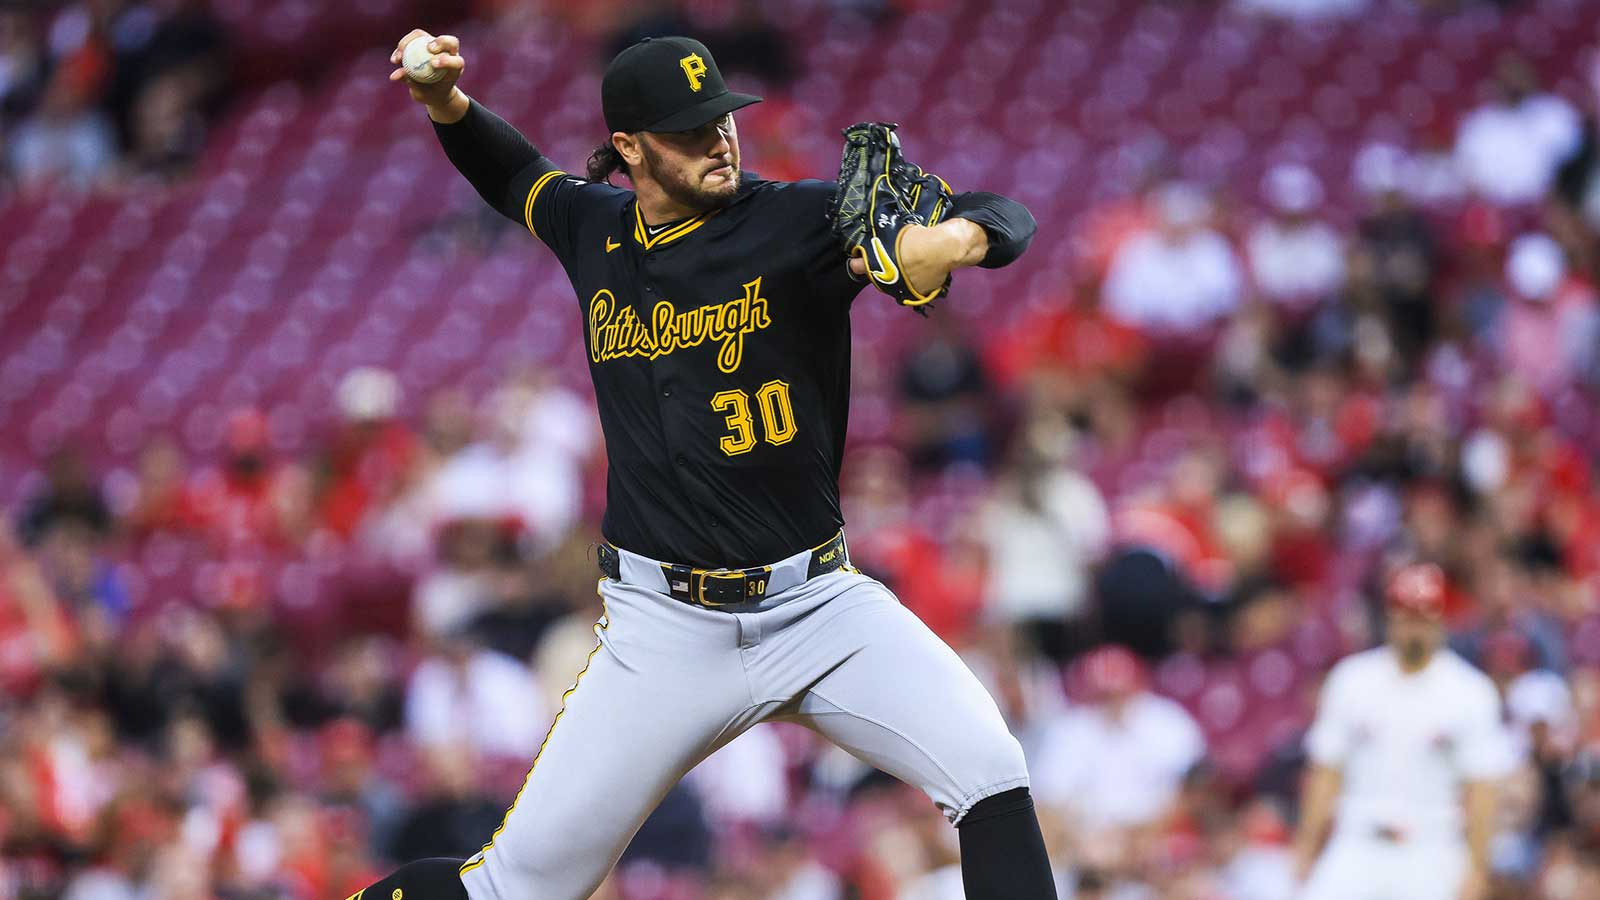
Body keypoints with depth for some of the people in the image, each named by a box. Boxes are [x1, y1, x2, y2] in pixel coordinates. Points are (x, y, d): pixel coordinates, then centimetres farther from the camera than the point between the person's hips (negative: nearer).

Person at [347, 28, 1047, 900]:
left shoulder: (799, 221, -8)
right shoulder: (596, 229, 4)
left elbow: (1007, 218, -15)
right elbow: (514, 175, 29)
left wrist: (956, 240, -38)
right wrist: (445, 102, 10)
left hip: (821, 604, -1)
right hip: (666, 627, 1)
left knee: (991, 776, -21)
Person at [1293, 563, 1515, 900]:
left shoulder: (1471, 692, -2)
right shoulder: (1352, 679, 5)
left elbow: (1480, 788, -4)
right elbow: (1326, 771, 8)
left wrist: (1476, 868, -9)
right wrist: (1307, 845, 5)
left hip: (1430, 859, -2)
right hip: (1356, 852, 2)